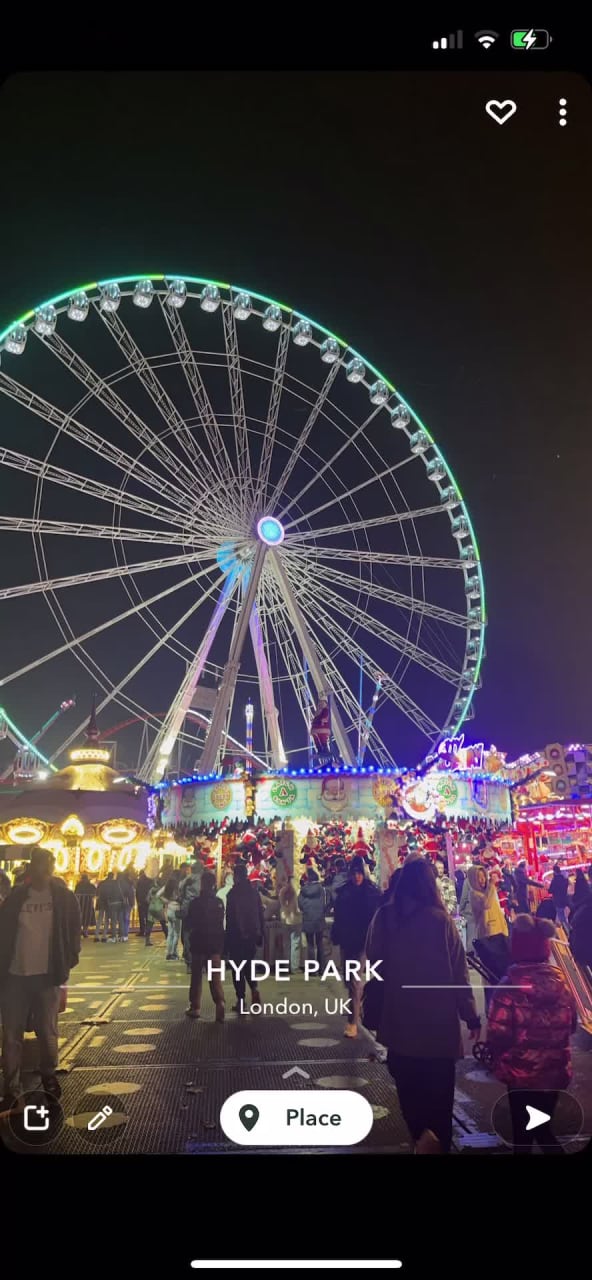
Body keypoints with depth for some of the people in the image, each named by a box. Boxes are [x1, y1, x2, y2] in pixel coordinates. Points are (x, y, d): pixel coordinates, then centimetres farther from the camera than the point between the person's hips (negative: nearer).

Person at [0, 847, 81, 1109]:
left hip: (48, 975, -1)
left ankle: (49, 1077, 33)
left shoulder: (64, 898, -2)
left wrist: (67, 964, -6)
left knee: (47, 1033, 10)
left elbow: (73, 933, 2)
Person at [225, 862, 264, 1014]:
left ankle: (241, 1001, 4)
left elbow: (229, 917, -13)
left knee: (238, 968, 4)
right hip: (252, 934, 5)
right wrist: (260, 933, 16)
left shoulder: (233, 893, -13)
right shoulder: (254, 892, 3)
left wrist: (227, 939, -7)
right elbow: (260, 914, 8)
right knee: (248, 963, 21)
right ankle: (254, 988, 0)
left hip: (237, 935, -5)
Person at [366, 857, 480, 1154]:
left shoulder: (384, 917, -8)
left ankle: (421, 1133, 4)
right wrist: (471, 1016, 0)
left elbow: (373, 963, 4)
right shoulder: (440, 919, -14)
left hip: (398, 1019, 2)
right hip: (438, 1019, -2)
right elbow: (459, 971, -9)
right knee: (438, 1088, 14)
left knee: (408, 1084, 19)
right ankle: (440, 1141, 17)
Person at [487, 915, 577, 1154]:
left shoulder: (508, 988, -20)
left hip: (520, 1072, -4)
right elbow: (571, 1025, 8)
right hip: (555, 1071, 4)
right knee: (542, 1126, 21)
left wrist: (499, 1058, 1)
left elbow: (497, 1036, -20)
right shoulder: (560, 983, -5)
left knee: (522, 1130, 15)